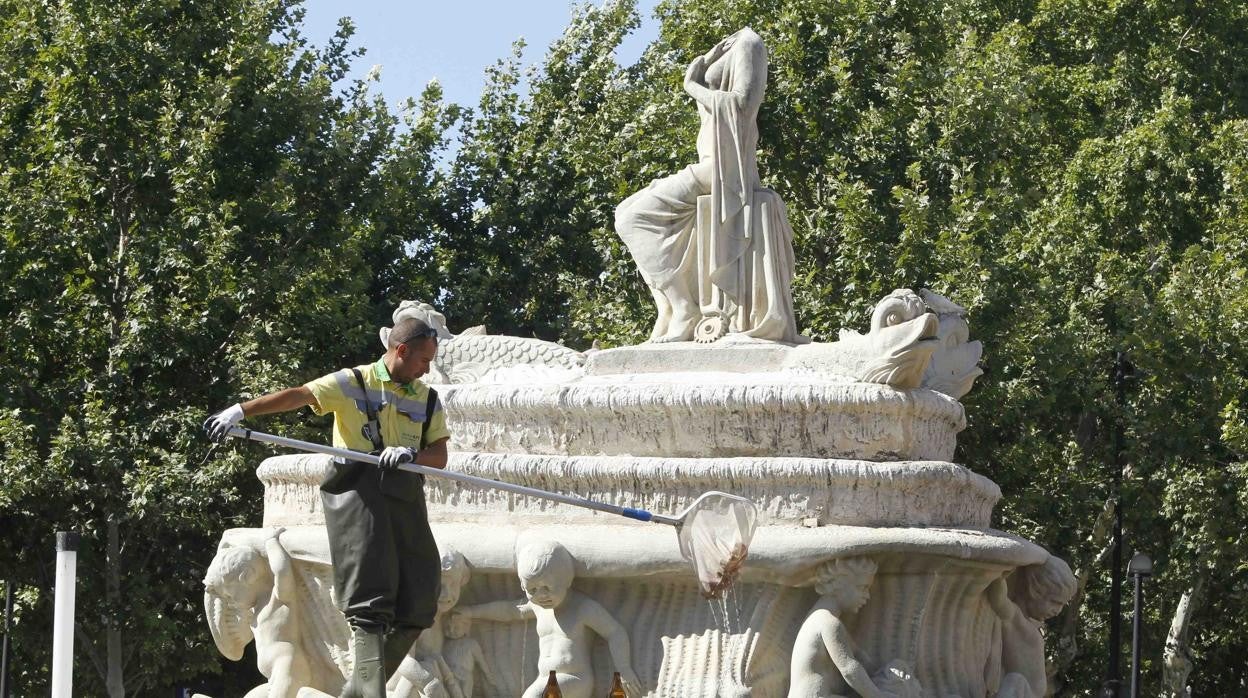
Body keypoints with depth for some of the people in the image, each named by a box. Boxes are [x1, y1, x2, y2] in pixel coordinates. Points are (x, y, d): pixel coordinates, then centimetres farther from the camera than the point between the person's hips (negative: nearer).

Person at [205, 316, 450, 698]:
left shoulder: (428, 401, 17)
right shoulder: (354, 384, 3)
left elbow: (440, 456, 9)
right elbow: (298, 396, -8)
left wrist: (411, 453, -14)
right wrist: (240, 410, -19)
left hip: (405, 495, 6)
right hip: (359, 492, -6)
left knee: (418, 605, 2)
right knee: (371, 600, -13)